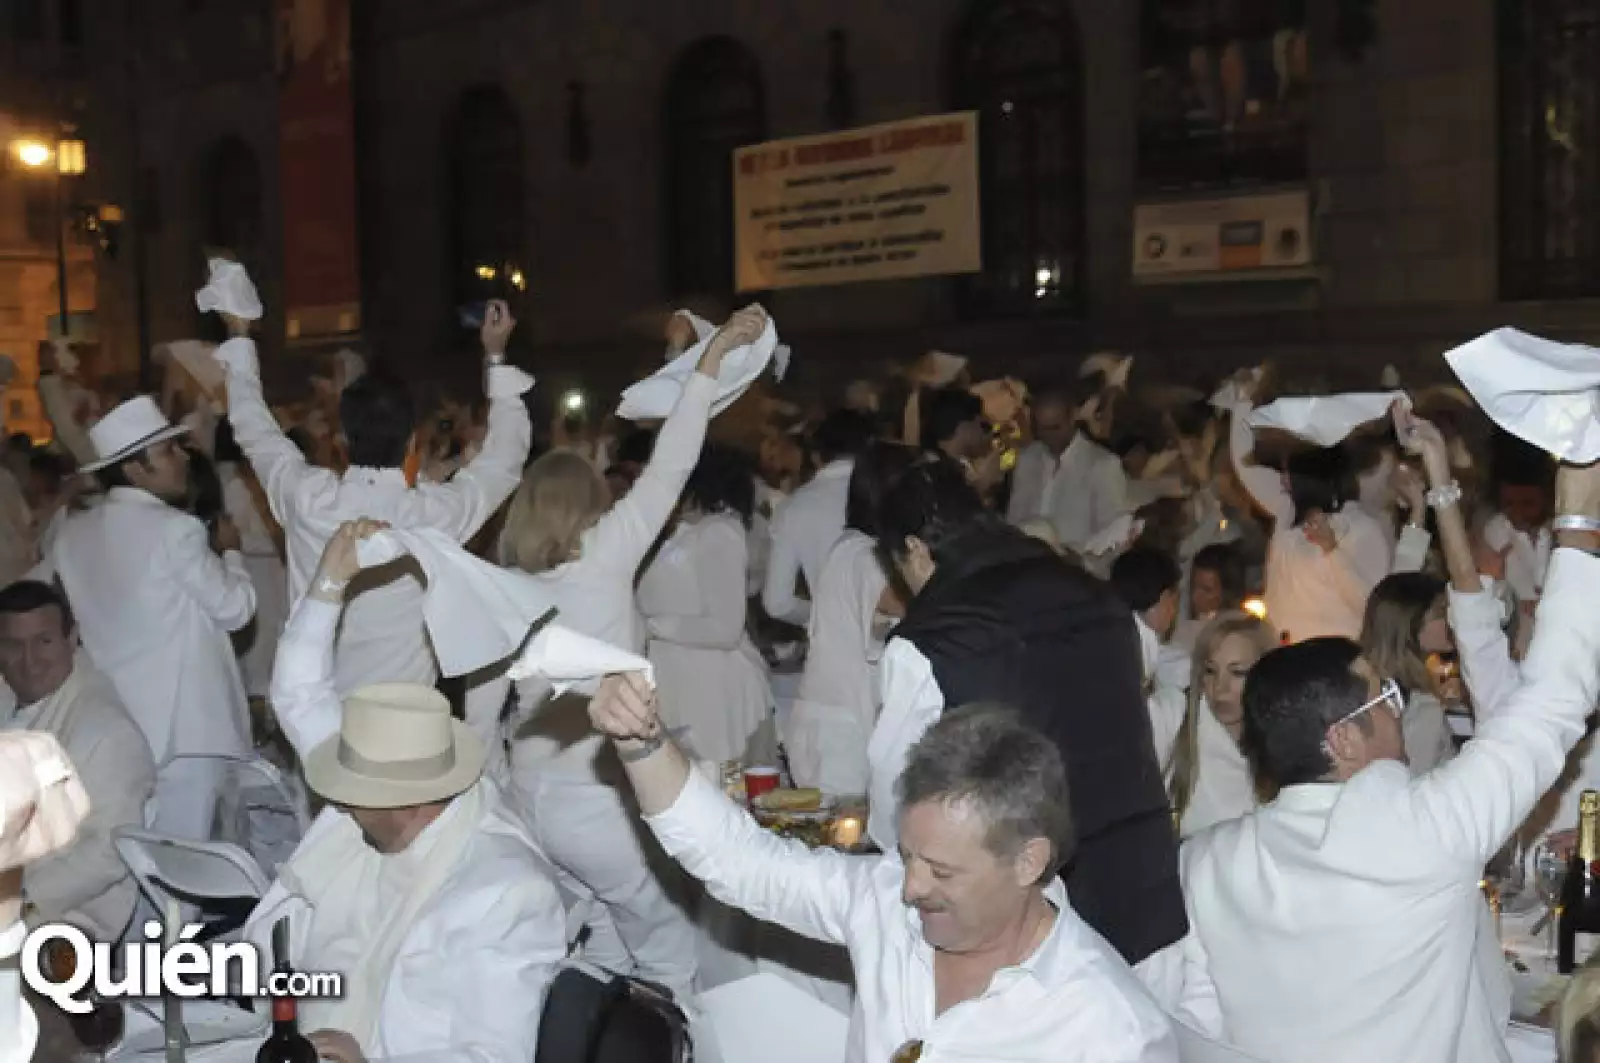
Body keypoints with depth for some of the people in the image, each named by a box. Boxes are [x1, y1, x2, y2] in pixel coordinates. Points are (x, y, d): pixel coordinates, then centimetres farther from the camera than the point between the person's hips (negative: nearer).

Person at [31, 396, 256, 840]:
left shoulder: (74, 532, 7)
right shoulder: (176, 529, -14)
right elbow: (235, 608, -9)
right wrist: (230, 552, 8)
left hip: (110, 719, 7)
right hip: (180, 721, -7)